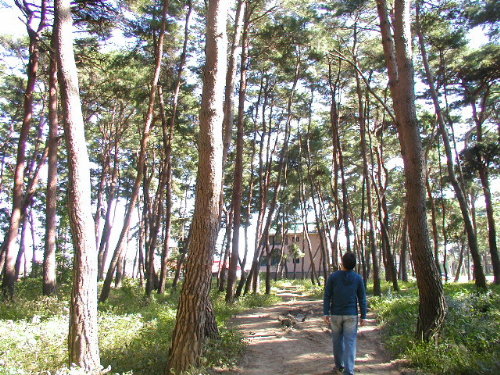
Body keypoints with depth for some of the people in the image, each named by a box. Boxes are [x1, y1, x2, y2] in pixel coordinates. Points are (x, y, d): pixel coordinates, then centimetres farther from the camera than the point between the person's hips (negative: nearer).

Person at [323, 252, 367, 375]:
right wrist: (363, 316, 3)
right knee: (350, 343, 2)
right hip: (351, 314, 0)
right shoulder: (358, 278, -5)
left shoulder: (333, 277, -7)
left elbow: (327, 296, -8)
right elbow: (362, 299, -3)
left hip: (336, 314, 0)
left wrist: (325, 313, -4)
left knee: (337, 341, 16)